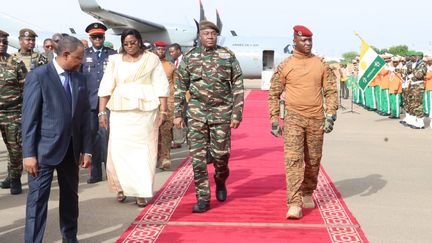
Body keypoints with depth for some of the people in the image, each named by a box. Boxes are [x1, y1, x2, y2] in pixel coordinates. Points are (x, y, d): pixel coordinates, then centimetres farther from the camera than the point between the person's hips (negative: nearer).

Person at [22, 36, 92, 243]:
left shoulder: (80, 79, 8)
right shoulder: (38, 76, -8)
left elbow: (84, 116, 9)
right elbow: (29, 118, -11)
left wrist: (86, 149, 6)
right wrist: (29, 153, -15)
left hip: (71, 149, 6)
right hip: (44, 149, -6)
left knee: (70, 196, 16)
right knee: (38, 199, -1)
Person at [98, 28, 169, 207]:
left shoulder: (151, 59, 4)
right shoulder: (115, 60, 9)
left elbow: (161, 86, 1)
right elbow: (106, 87, 6)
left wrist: (163, 111, -7)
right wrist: (101, 112, -2)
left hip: (145, 111, -1)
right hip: (120, 112, 2)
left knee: (144, 150, 0)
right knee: (118, 150, -2)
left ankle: (142, 192, 8)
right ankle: (121, 187, 16)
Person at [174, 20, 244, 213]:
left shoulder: (228, 56, 2)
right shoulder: (189, 57, 5)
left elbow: (238, 87, 2)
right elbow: (180, 87, 8)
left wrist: (237, 114, -4)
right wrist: (177, 114, 3)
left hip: (222, 112, -1)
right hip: (196, 112, 1)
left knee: (221, 154, 3)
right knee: (197, 156, -2)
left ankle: (220, 182, 35)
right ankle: (203, 198, 6)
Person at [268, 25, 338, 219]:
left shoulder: (321, 65, 7)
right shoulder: (284, 66, 3)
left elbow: (331, 91, 8)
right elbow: (273, 94, 6)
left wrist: (330, 116, -3)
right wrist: (274, 120, 1)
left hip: (316, 119, 3)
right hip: (293, 118, -2)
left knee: (313, 160, 11)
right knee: (293, 159, -12)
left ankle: (307, 194, 31)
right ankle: (294, 204, -14)